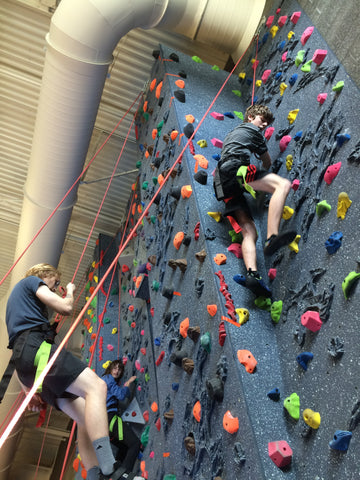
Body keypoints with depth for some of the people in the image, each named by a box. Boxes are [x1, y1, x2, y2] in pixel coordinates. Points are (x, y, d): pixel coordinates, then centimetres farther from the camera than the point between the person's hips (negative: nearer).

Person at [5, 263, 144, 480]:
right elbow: (65, 307, -2)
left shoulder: (18, 299, 36)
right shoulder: (31, 280, 12)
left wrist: (28, 389, 24)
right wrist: (70, 291, 22)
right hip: (36, 346, -10)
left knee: (87, 418, 1)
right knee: (96, 386, -26)